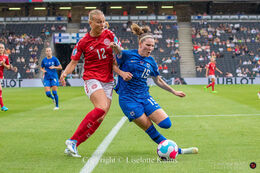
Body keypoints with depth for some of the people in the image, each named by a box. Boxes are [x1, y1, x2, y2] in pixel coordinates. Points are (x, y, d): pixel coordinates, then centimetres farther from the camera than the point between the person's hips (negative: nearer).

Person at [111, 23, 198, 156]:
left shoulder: (151, 62, 11)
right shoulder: (127, 55, -5)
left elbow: (158, 81, 23)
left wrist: (174, 92, 25)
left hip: (145, 96, 5)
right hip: (128, 99, -5)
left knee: (166, 124, -13)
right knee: (149, 129, -7)